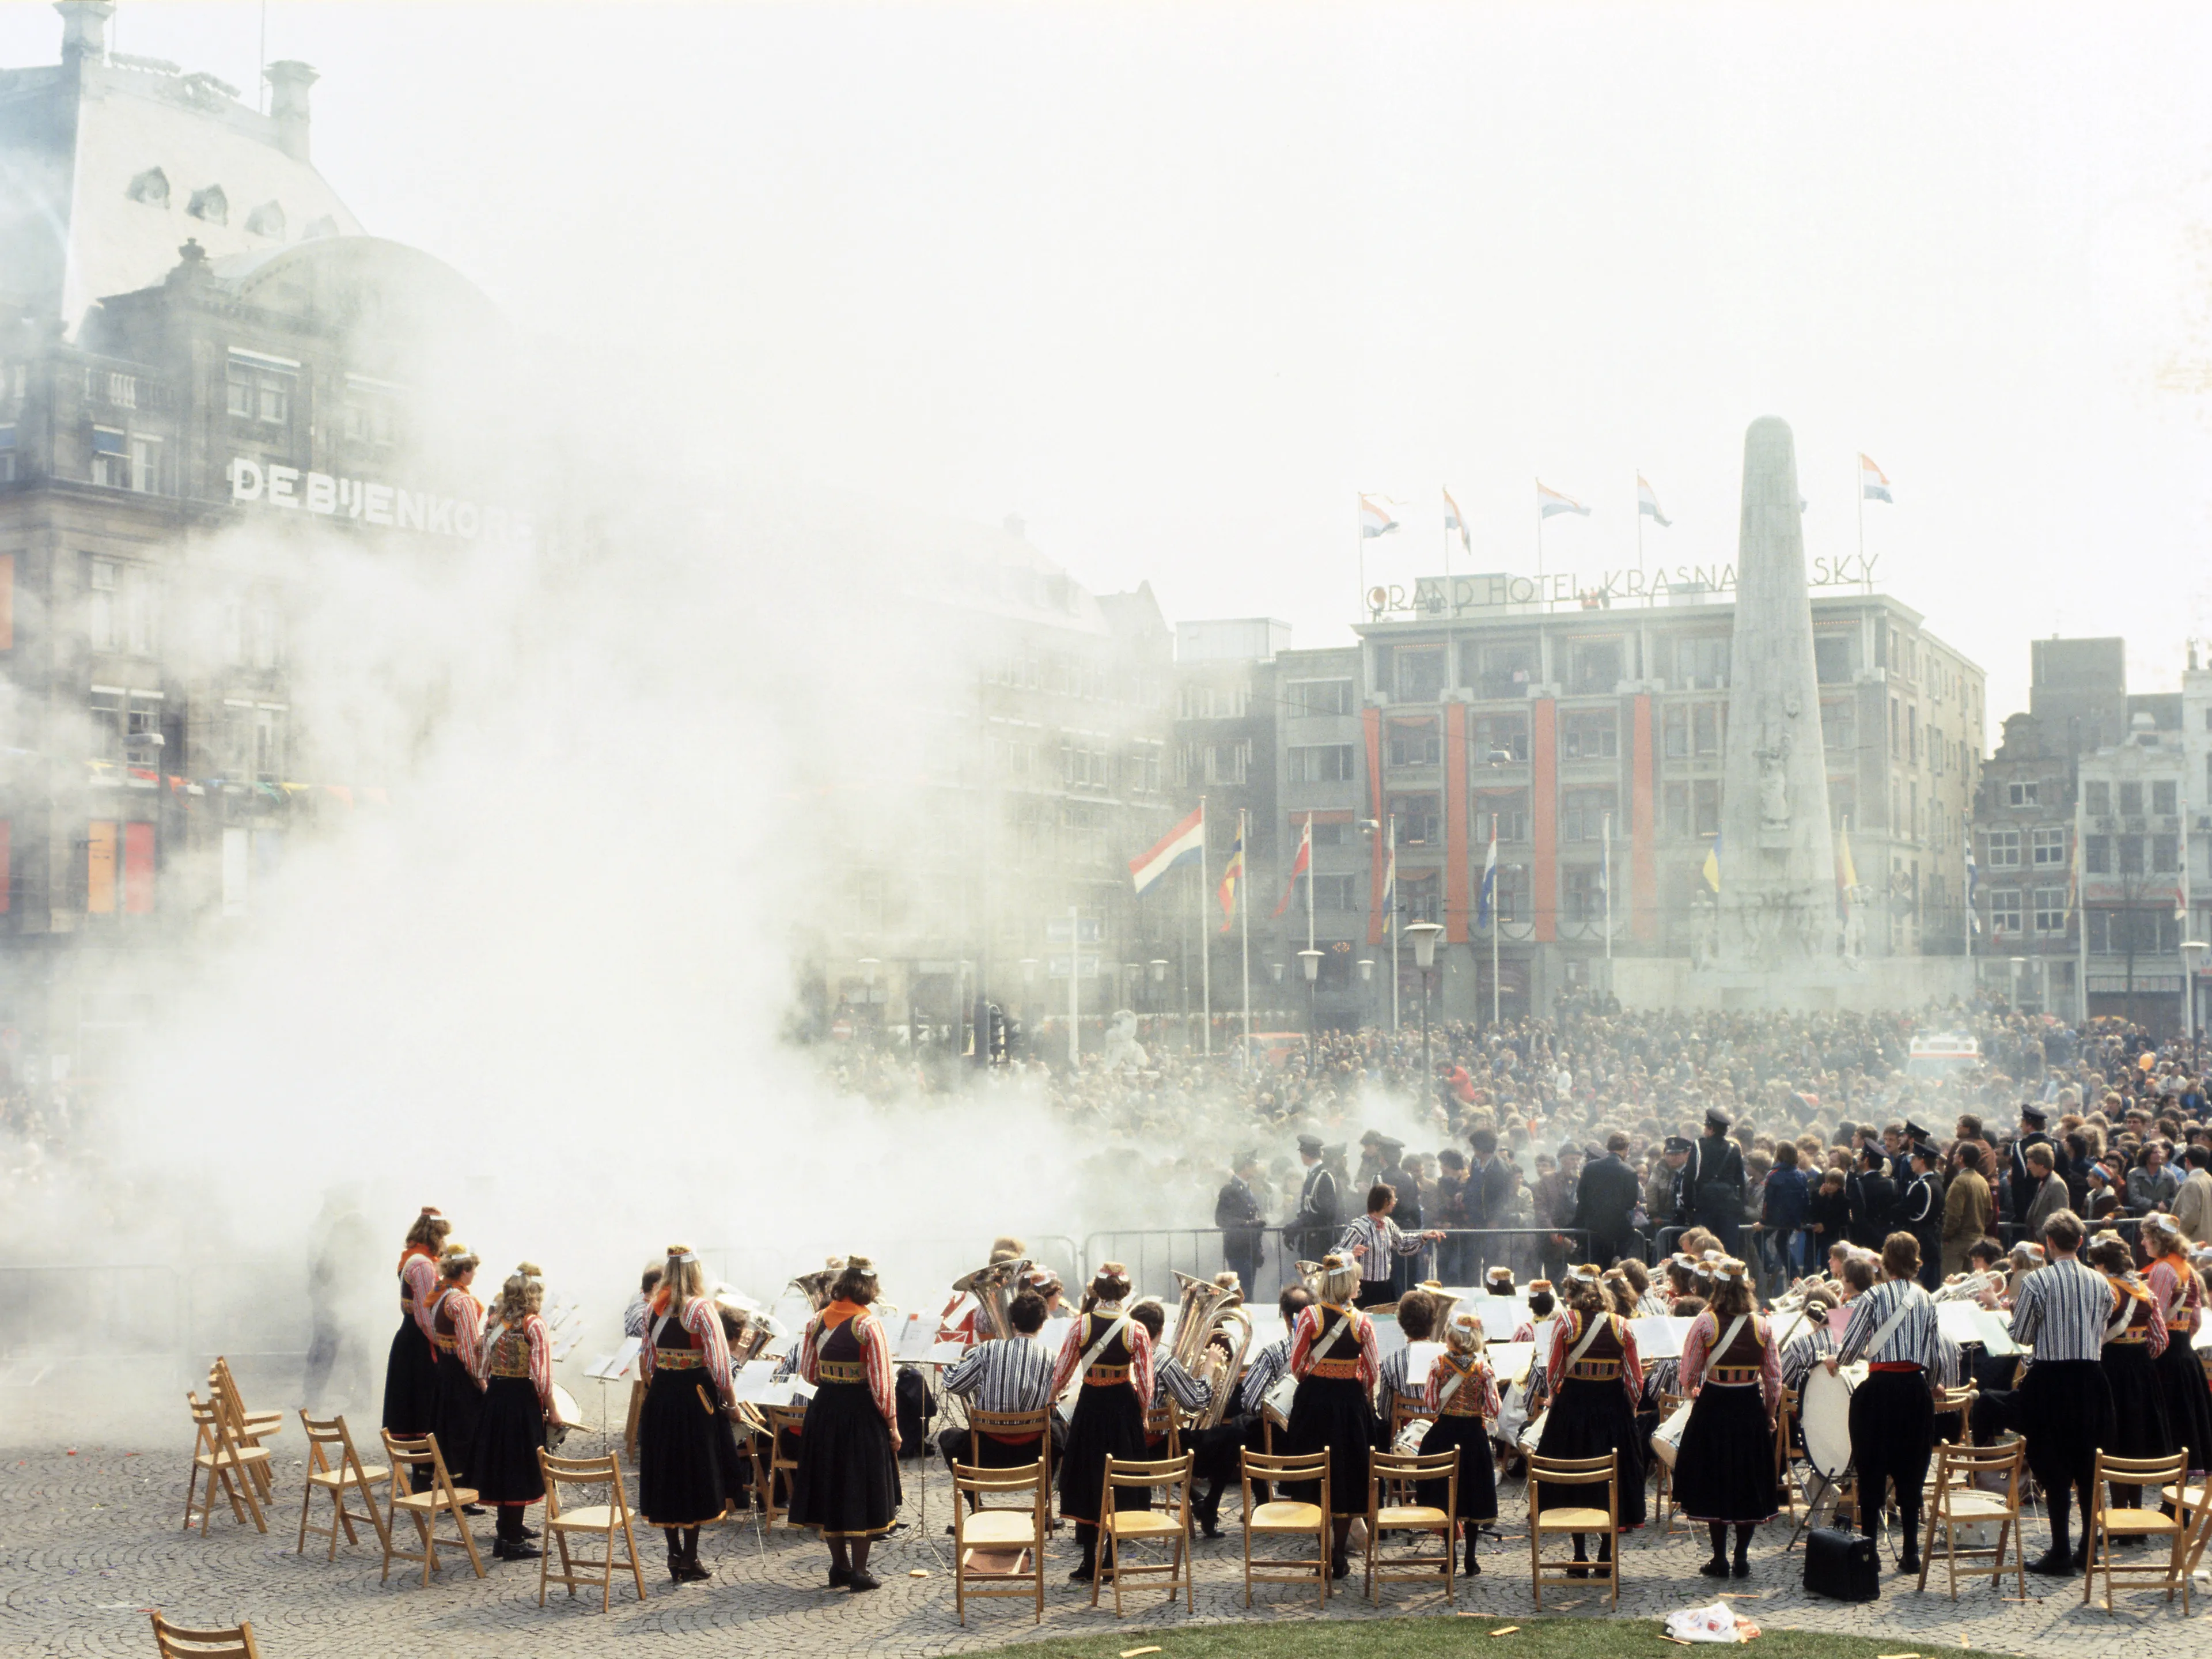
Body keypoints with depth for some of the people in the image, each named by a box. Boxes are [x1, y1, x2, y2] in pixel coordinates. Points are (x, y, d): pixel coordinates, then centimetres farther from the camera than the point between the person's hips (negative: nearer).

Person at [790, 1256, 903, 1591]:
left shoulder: (817, 1321, 0)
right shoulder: (869, 1325, -15)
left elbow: (807, 1372, 9)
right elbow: (881, 1381, -16)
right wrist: (892, 1425, -8)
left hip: (825, 1410, 5)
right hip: (861, 1411, -5)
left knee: (831, 1486, 16)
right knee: (863, 1490, 5)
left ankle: (839, 1564, 24)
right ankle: (859, 1571, 8)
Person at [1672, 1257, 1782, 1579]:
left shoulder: (1704, 1323, -10)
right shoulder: (1762, 1326, -2)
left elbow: (1687, 1377, -7)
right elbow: (1774, 1378, 3)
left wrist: (1694, 1393, 15)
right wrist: (1770, 1415, 16)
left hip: (1713, 1408, -2)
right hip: (1751, 1411, 2)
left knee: (1714, 1483, 7)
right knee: (1749, 1484, 12)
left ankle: (1720, 1560, 8)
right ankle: (1742, 1559, 13)